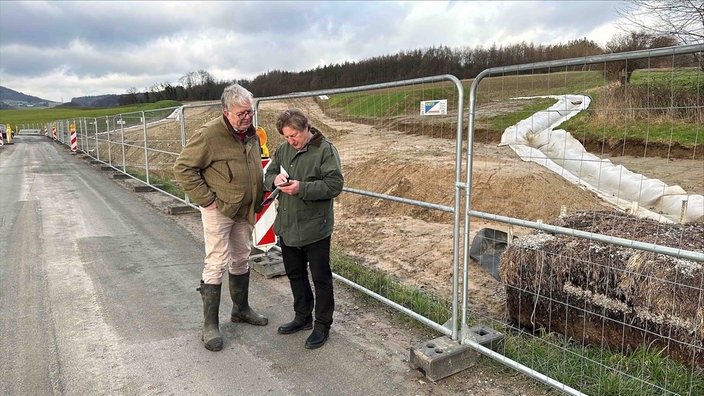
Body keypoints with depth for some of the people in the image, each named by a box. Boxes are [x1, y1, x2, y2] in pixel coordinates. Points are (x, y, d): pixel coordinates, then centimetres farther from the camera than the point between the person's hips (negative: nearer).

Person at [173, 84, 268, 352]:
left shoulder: (251, 133, 4)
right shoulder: (209, 134, -20)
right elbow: (182, 168, -18)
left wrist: (258, 198, 12)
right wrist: (206, 199, -19)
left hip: (244, 210, 8)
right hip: (219, 210, -7)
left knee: (241, 260, 18)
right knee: (217, 265, -4)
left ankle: (241, 309, 35)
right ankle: (210, 325, 8)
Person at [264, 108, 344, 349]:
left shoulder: (325, 150, -12)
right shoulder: (284, 149, 7)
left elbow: (335, 185, -18)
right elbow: (268, 175, 13)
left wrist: (301, 188, -25)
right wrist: (275, 179, -11)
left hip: (315, 228, -7)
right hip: (287, 227, 7)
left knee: (321, 278, 6)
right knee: (295, 275, 20)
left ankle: (323, 325, 21)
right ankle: (303, 317, 38)